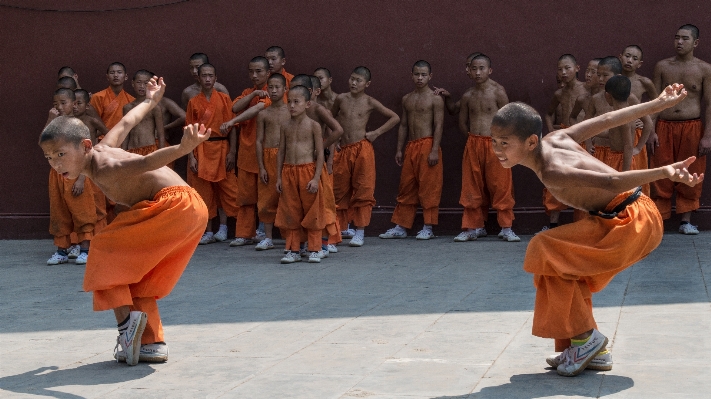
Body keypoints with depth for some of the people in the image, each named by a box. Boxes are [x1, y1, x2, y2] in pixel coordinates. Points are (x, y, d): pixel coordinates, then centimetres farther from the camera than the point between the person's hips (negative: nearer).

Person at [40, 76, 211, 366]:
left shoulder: (104, 169, -19)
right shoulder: (102, 149, 9)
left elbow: (146, 161, -37)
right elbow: (126, 123, 26)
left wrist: (182, 149, -54)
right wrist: (150, 102, 45)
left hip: (174, 204, -10)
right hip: (192, 211, 10)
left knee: (106, 251, -6)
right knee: (140, 280, 16)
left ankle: (126, 316, -15)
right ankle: (152, 343, 14)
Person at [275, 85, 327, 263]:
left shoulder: (313, 126, -4)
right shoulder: (285, 127, 7)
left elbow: (320, 154, -6)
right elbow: (281, 152, 11)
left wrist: (316, 178, -12)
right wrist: (278, 177, 6)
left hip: (308, 170, -4)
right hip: (288, 172, 4)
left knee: (312, 213, 2)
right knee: (290, 213, 7)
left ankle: (314, 250, 10)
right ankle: (293, 250, 15)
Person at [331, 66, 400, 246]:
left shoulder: (370, 103, 0)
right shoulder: (341, 99, 6)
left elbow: (394, 118, 5)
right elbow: (332, 118, 23)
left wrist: (376, 133, -1)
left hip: (362, 149, -3)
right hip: (343, 150, 3)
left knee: (362, 191, -2)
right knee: (340, 191, 8)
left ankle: (360, 232, 0)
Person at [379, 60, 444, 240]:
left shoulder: (435, 99, -3)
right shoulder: (407, 99, 14)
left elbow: (438, 126, -8)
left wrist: (435, 150, -16)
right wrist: (399, 149, 11)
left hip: (427, 145, -6)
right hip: (410, 147, 6)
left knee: (429, 188, -3)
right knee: (406, 187, 8)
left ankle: (428, 228, 3)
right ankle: (400, 227, 13)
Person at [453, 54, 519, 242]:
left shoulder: (498, 92, -1)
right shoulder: (468, 96, 10)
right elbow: (462, 123, 18)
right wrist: (474, 136, 9)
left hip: (495, 144, -4)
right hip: (473, 145, 4)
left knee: (500, 186, -3)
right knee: (472, 188, 5)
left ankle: (506, 228, 3)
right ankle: (473, 227, 14)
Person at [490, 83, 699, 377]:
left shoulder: (552, 173, -25)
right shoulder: (554, 139, 1)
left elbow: (610, 182, -33)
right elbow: (608, 120, 3)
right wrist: (659, 104, 5)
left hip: (633, 223, -10)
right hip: (627, 218, 10)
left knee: (546, 252, -14)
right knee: (564, 271, 13)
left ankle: (585, 337, -3)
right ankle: (594, 352, 19)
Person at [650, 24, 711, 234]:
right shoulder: (662, 66, 7)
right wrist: (651, 131, 0)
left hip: (692, 128, -1)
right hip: (664, 128, 1)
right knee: (662, 177, 0)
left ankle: (686, 220, 12)